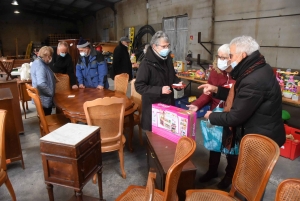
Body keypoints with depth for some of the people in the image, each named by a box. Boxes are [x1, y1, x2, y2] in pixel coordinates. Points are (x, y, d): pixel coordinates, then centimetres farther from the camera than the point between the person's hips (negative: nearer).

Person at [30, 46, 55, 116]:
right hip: (44, 99, -10)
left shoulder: (38, 62, 10)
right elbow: (41, 84, -33)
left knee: (45, 118, 22)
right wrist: (51, 93, -20)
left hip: (43, 98, 10)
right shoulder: (40, 65, -23)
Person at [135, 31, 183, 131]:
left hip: (168, 102, 7)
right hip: (153, 106, -6)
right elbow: (139, 86, -19)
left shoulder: (168, 59, 6)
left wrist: (178, 82, -1)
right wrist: (159, 90, -26)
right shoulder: (146, 64, -17)